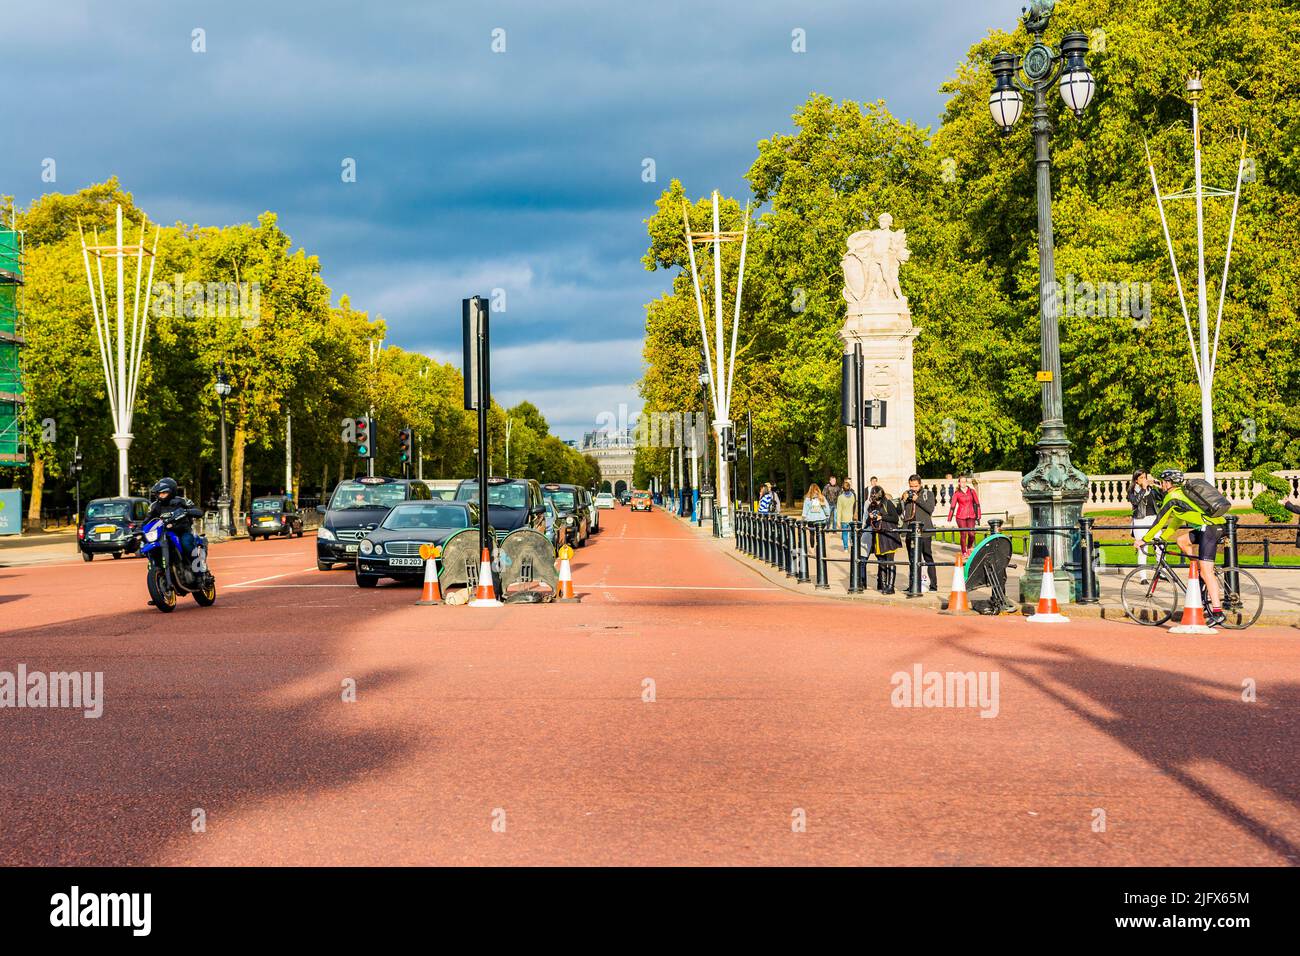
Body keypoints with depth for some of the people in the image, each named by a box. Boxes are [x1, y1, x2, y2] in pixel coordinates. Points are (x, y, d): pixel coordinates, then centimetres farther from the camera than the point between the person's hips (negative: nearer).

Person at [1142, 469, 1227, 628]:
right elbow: (1176, 521, 31)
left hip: (1209, 528, -9)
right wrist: (1162, 538, 32)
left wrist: (1144, 540, 6)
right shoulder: (1182, 494, 24)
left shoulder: (1172, 498, -4)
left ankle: (1217, 613, -15)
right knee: (1182, 540, 22)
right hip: (1217, 526, 9)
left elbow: (1159, 522, -2)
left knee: (1206, 572, -10)